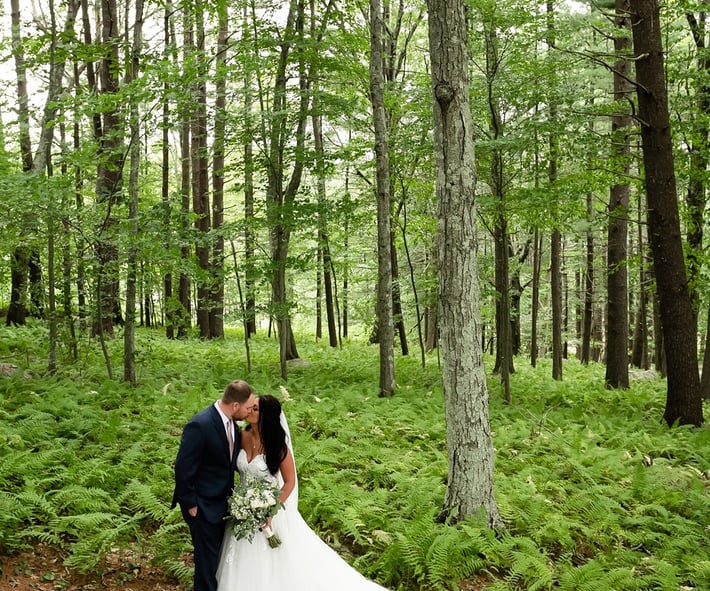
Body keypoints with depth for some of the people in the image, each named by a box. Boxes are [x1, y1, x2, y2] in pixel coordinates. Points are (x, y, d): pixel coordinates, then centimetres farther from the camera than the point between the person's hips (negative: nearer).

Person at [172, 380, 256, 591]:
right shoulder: (200, 425, -27)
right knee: (208, 556, 4)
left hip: (222, 500, 8)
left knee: (221, 552, 19)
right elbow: (183, 468, -23)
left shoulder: (231, 423, -2)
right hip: (203, 504, -8)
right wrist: (190, 505, -17)